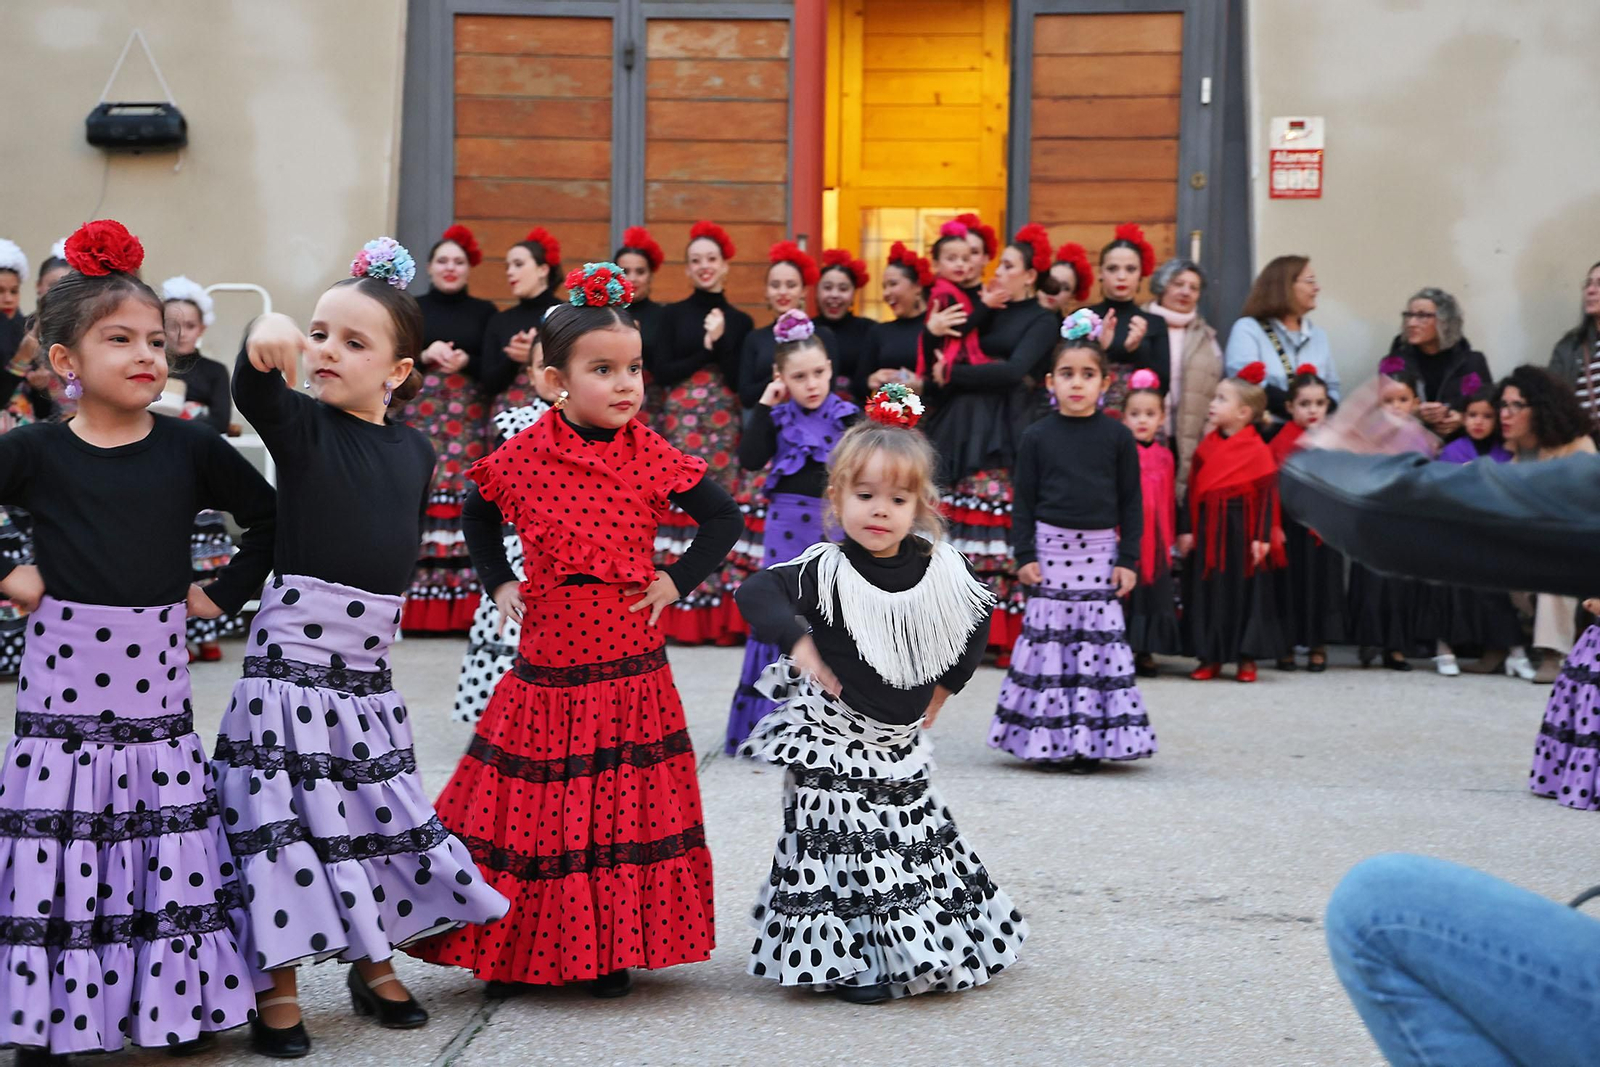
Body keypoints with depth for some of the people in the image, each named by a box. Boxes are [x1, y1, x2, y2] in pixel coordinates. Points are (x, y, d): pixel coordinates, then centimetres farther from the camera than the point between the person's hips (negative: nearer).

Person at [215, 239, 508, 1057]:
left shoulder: (414, 450, 7)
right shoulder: (302, 426, -7)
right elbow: (253, 393, -29)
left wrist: (378, 613, 14)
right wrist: (264, 342, -50)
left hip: (366, 670, 5)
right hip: (291, 655, -5)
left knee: (381, 814, 14)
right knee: (289, 818, -4)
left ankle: (373, 963, 32)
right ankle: (278, 988, 9)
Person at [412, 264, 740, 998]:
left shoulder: (653, 458, -4)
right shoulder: (521, 459, -3)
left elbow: (724, 518, 5)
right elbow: (478, 519, 17)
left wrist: (678, 581, -1)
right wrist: (498, 584, 7)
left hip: (631, 674, 0)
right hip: (545, 672, 0)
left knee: (624, 813, 5)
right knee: (533, 813, 5)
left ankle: (612, 952, 17)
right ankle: (517, 954, 18)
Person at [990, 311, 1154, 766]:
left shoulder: (1117, 437, 3)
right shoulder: (1037, 437, 2)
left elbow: (1131, 501, 5)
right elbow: (1024, 501, 5)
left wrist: (1128, 558, 0)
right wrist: (1024, 555, -2)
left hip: (1100, 550, 0)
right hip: (1050, 546, 0)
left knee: (1100, 641, -1)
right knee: (1048, 639, 0)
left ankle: (1091, 741, 5)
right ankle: (1049, 739, 6)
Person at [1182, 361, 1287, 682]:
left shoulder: (1257, 450, -7)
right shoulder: (1206, 446, 7)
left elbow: (1267, 495, -8)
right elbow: (1192, 489, 9)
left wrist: (1262, 537, -12)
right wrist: (1188, 530, 5)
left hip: (1241, 529, -5)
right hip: (1207, 530, 5)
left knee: (1245, 591, 2)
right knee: (1208, 591, 6)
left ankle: (1247, 659, 11)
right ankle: (1210, 658, 15)